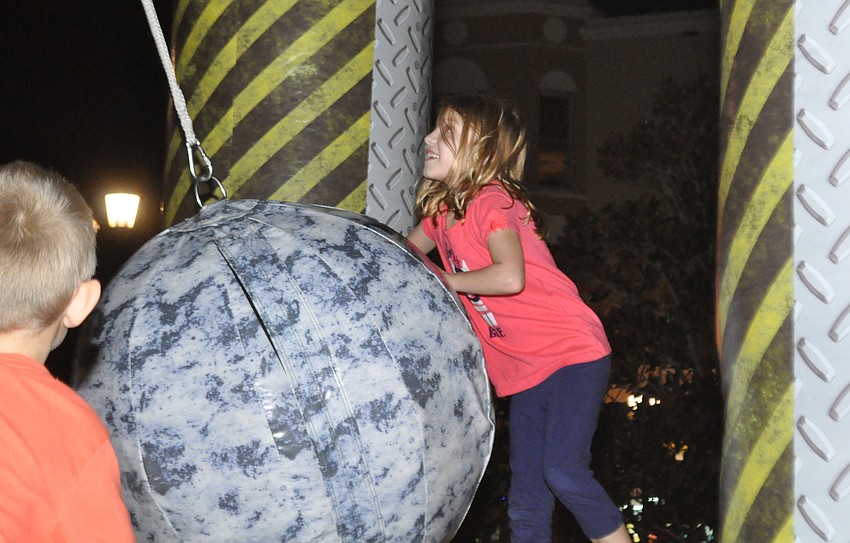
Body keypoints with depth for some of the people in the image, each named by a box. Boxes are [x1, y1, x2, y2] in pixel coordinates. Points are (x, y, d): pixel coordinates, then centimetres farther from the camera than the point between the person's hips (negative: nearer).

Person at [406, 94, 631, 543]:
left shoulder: (491, 200, -16)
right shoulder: (442, 212, 9)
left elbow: (510, 277, -31)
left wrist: (442, 279, -17)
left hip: (572, 353, -8)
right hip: (525, 371, 8)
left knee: (562, 470, -21)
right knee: (526, 495, 7)